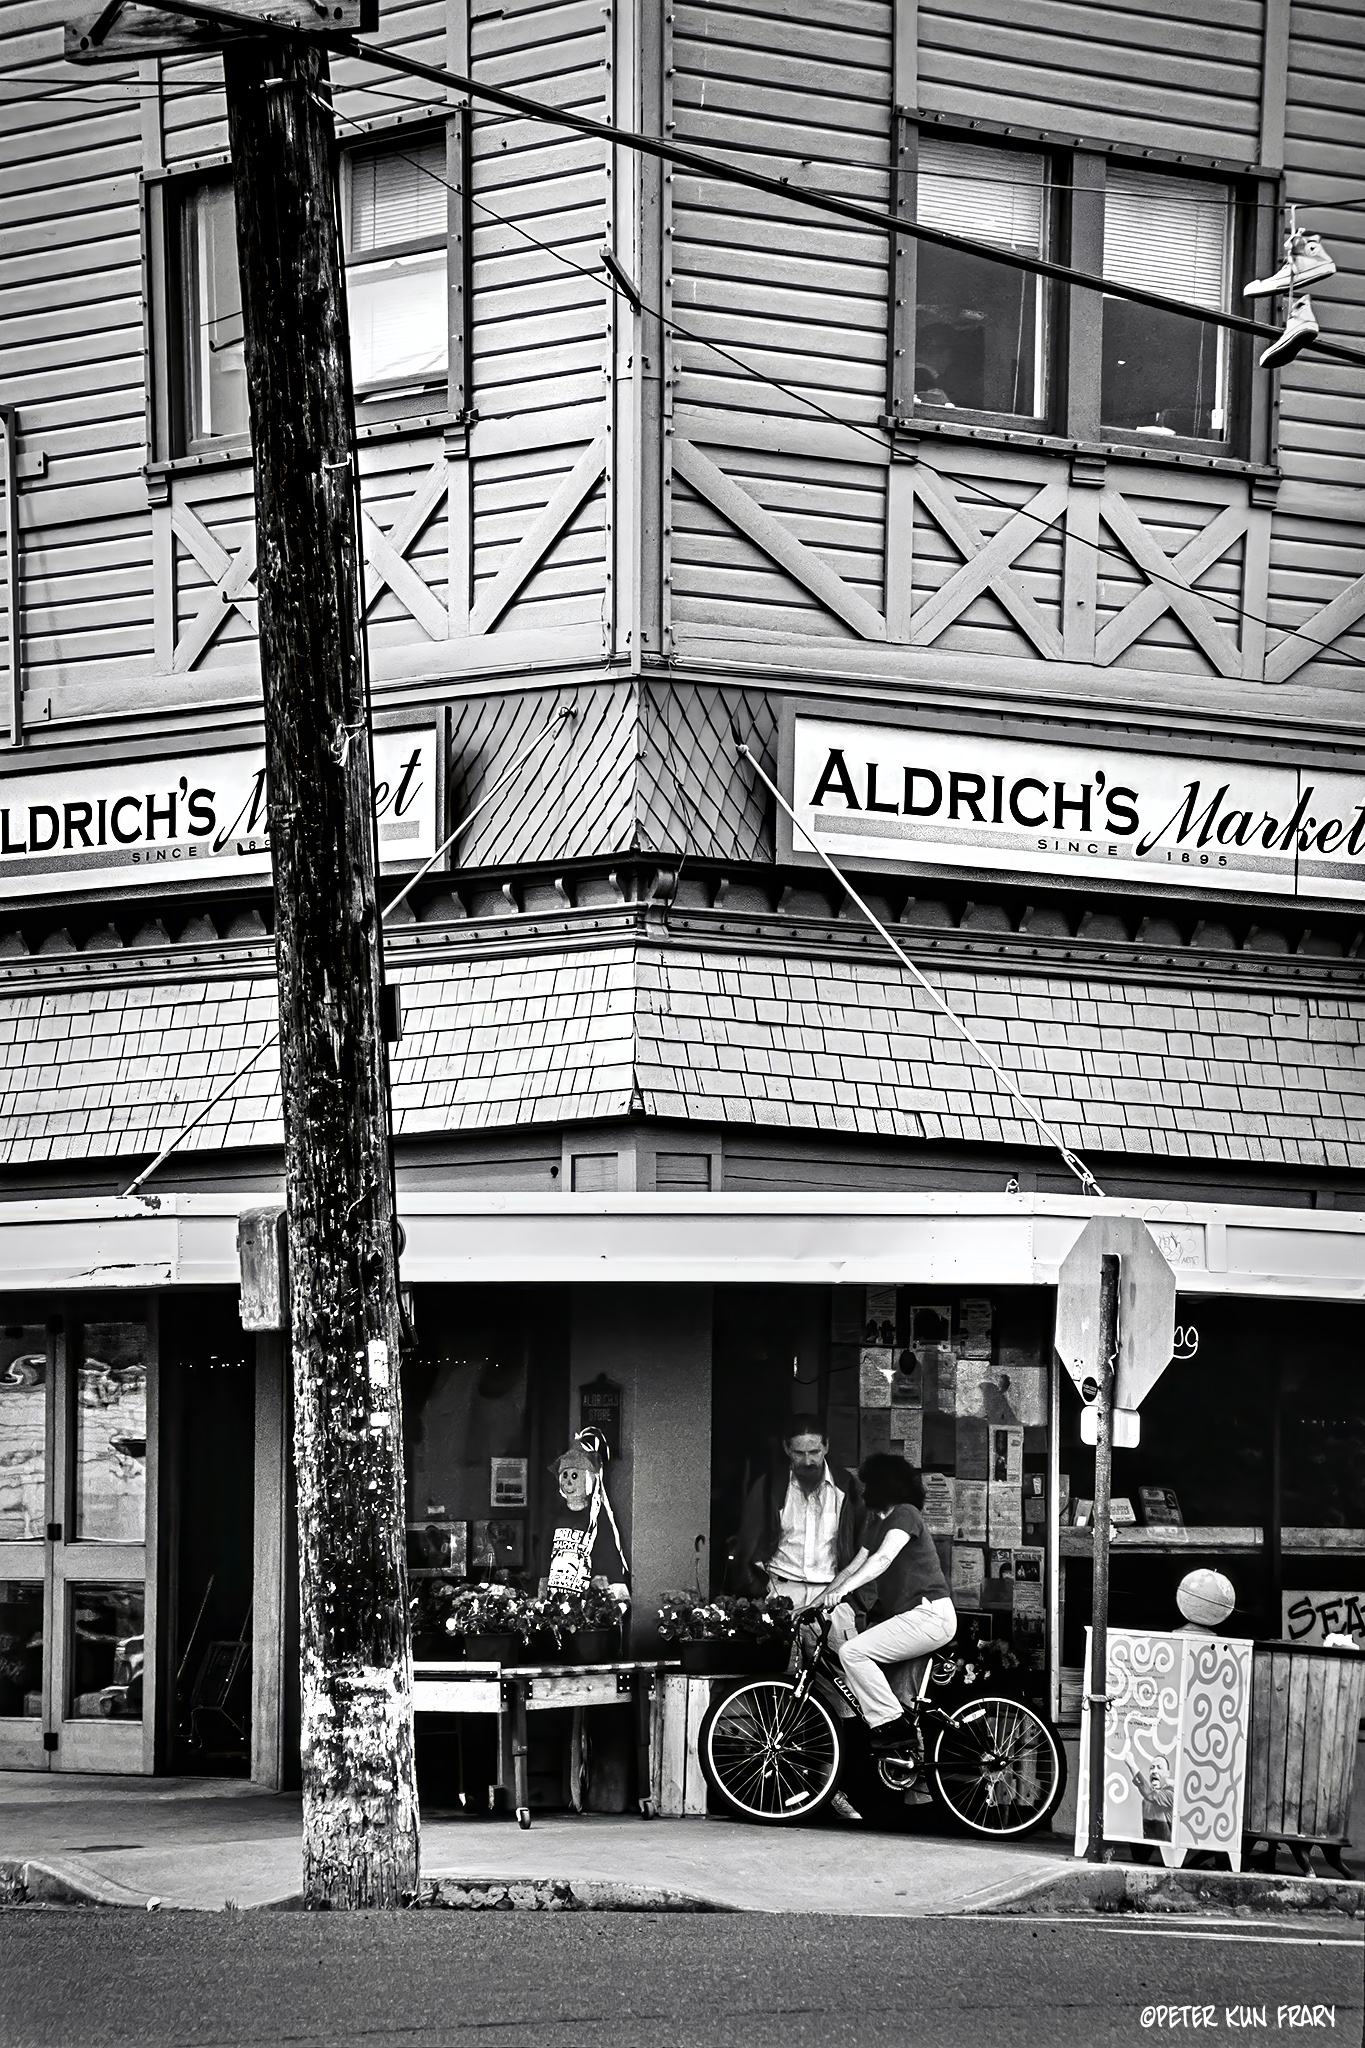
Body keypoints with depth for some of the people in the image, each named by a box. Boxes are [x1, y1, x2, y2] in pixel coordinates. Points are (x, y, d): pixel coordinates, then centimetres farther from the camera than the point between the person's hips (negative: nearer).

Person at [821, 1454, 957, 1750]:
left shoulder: (905, 1514, -10)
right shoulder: (877, 1524, 20)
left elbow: (883, 1559, -24)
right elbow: (854, 1567, 20)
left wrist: (841, 1590, -35)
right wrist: (818, 1601, 9)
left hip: (929, 1616, -10)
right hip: (906, 1613, 10)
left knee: (852, 1652, -19)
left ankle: (893, 1724, -17)